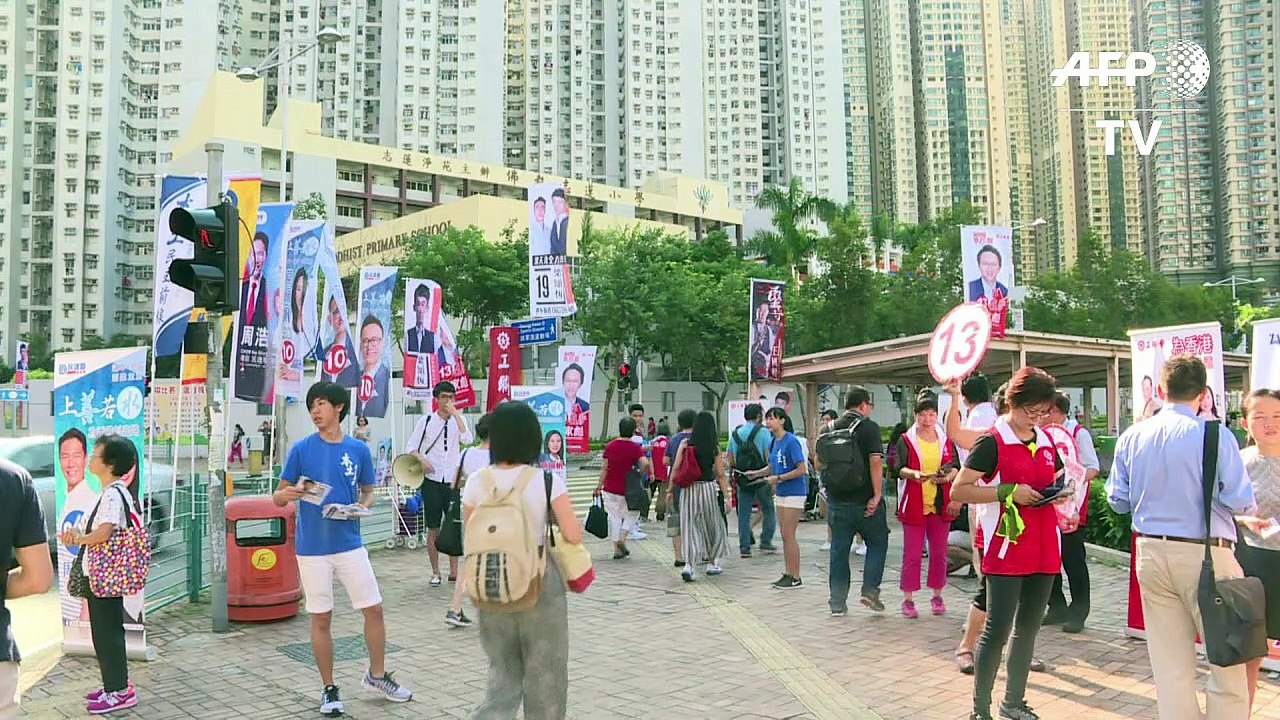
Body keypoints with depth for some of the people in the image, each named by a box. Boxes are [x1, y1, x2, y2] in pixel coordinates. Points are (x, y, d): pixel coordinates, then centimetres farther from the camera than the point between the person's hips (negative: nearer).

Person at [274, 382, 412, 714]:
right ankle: (329, 689, 23)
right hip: (312, 547, -2)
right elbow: (277, 498, 0)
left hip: (350, 543, 2)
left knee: (374, 609, 6)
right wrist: (287, 493, -22)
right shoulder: (301, 449, -4)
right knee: (321, 619, 7)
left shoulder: (359, 449, 1)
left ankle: (377, 675, 27)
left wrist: (361, 506, -8)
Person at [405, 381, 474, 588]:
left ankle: (454, 571, 13)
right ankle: (435, 572, 13)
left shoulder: (459, 419, 6)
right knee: (433, 528, 2)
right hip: (432, 480, -1)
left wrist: (455, 413, -13)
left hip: (453, 481, 2)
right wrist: (421, 459, -17)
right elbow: (410, 447, 3)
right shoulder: (426, 420, 2)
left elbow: (468, 440, -12)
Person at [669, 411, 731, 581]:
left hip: (688, 488, 1)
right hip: (708, 487, -1)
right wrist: (726, 495, 3)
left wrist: (670, 490, 6)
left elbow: (676, 468, -2)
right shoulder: (714, 447, -3)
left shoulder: (685, 443, -1)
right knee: (714, 525, 17)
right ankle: (712, 563, 27)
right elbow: (720, 474, -2)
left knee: (690, 526, 5)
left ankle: (688, 565, -10)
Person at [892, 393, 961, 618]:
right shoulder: (906, 440, 1)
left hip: (941, 505, 3)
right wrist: (915, 474, -31)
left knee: (939, 553, 9)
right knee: (911, 555, -1)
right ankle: (908, 599, 6)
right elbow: (898, 468, -11)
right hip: (914, 505, -3)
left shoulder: (946, 440, 10)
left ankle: (937, 596, 22)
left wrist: (948, 476, -21)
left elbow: (956, 466, 1)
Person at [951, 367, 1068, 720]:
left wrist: (1061, 492, 3)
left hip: (1044, 550, 7)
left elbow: (1058, 479, 27)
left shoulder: (1046, 440, 12)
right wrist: (1008, 492, -18)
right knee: (998, 630, -5)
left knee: (1029, 628, 14)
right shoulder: (992, 441, -8)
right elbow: (959, 490, -11)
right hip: (1006, 549, -7)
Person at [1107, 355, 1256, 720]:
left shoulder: (1132, 437, 1)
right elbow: (1242, 502, -12)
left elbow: (1118, 500, 6)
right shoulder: (1216, 435, -13)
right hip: (1205, 554, -4)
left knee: (1170, 662, 12)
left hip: (1150, 552, 5)